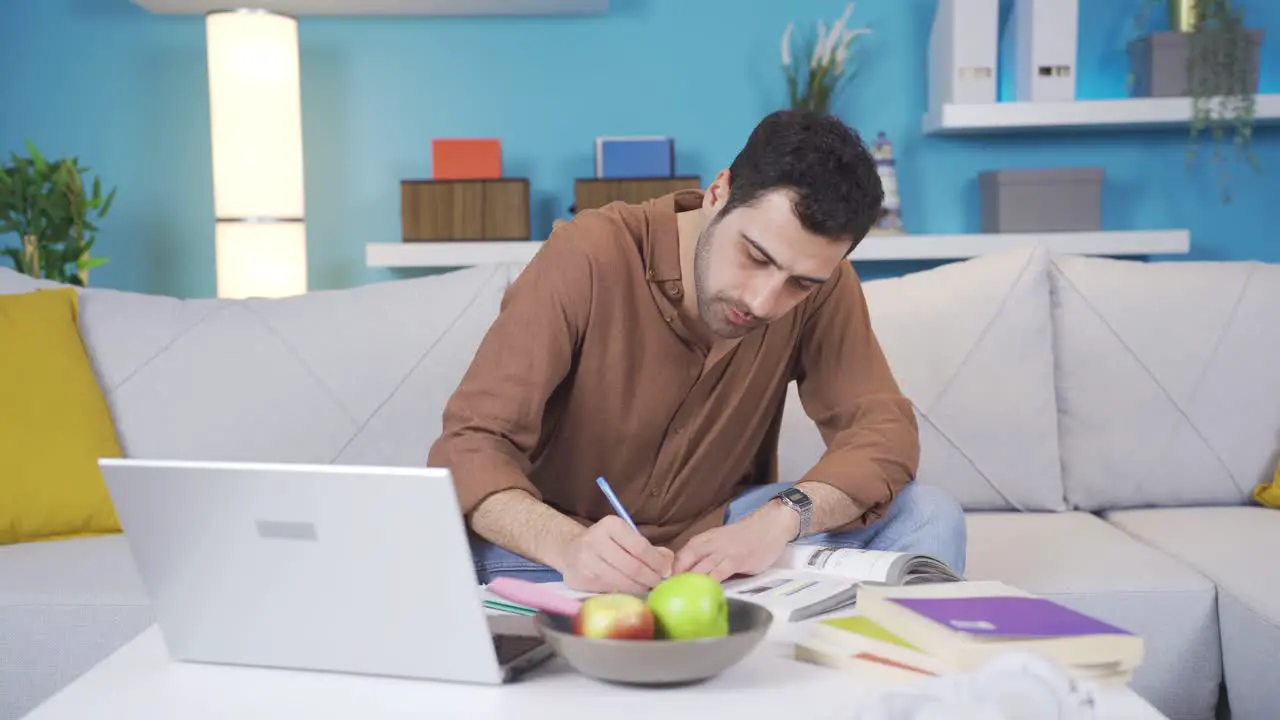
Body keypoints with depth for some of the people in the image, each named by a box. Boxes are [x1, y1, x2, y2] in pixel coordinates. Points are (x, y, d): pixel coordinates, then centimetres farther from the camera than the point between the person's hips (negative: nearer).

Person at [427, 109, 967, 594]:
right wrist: (569, 545, -43)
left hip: (719, 538, 2)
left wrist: (781, 518, -34)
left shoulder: (821, 284, -13)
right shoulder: (587, 258, -23)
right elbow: (468, 445, -24)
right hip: (556, 544, -1)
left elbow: (885, 428, -14)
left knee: (928, 518, -19)